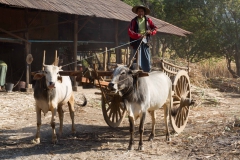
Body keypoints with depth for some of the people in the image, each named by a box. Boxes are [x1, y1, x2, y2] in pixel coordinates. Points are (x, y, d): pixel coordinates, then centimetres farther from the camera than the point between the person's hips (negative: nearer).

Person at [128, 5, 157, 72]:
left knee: (147, 59, 4)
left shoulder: (148, 20, 11)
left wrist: (150, 31, -10)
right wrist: (138, 35, -20)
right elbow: (130, 32, -5)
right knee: (136, 59, -3)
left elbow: (154, 28, 13)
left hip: (145, 42, 2)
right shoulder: (134, 21, 4)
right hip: (137, 42, -2)